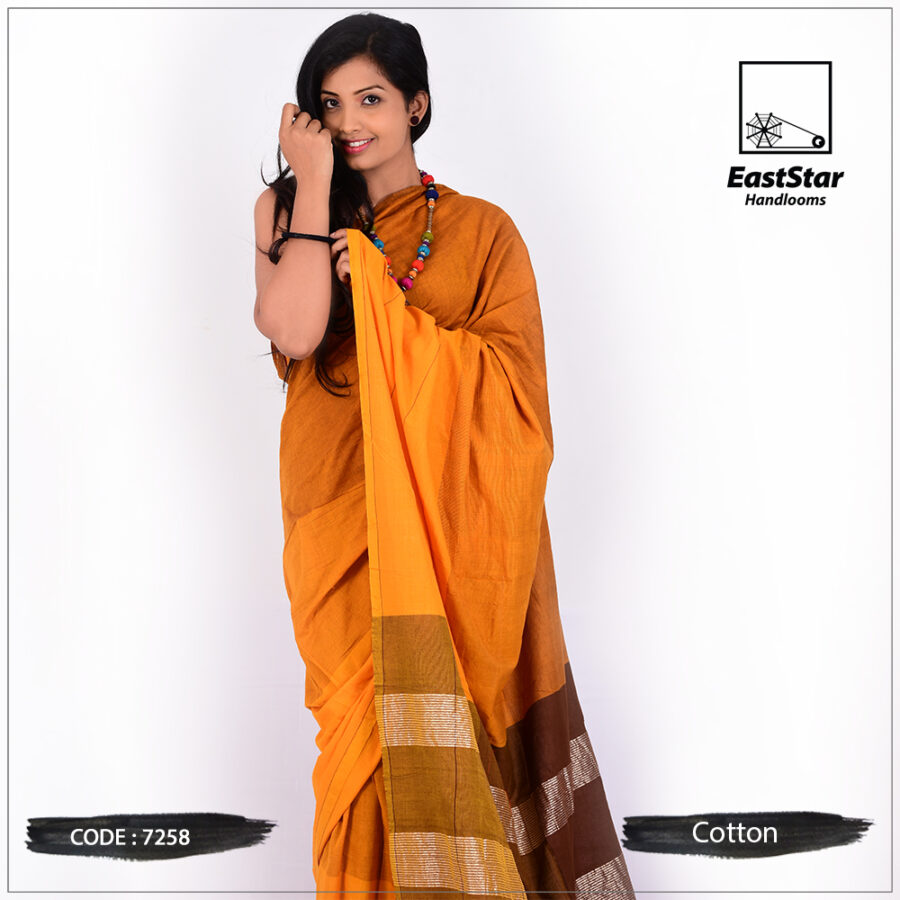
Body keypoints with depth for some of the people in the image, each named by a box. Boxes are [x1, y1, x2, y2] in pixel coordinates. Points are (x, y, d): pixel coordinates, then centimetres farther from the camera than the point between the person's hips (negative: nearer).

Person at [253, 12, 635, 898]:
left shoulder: (482, 231, 1)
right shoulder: (287, 212, 6)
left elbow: (509, 385, -10)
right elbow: (292, 334, -14)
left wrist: (378, 296, -15)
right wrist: (315, 185, -11)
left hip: (448, 520, -1)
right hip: (340, 518, 1)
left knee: (448, 719, 3)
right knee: (367, 720, 5)